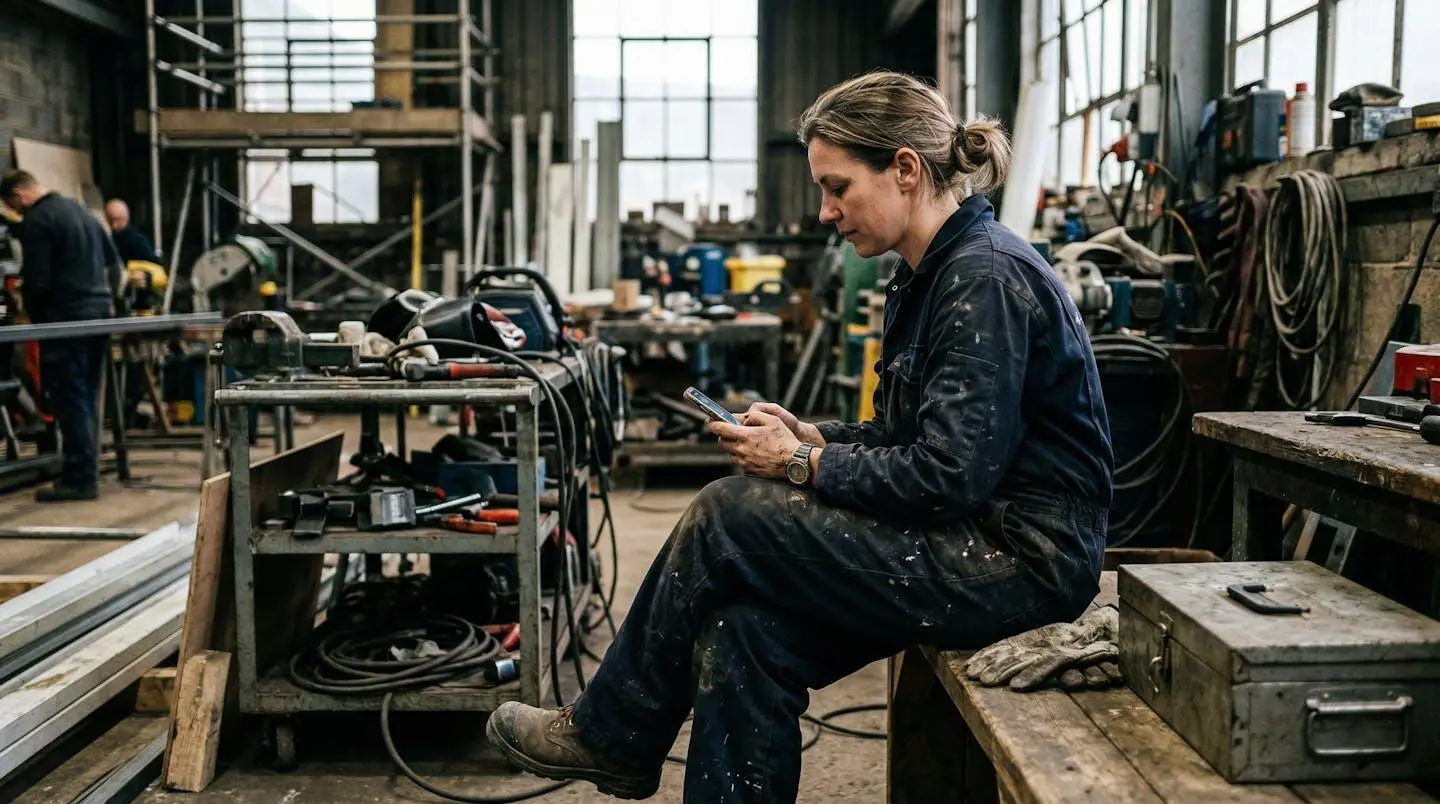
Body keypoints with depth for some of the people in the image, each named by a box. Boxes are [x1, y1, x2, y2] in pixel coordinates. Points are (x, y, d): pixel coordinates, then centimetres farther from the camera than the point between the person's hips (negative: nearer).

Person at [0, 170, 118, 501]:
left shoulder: (36, 221, -10)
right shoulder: (80, 210, 16)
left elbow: (36, 281, -12)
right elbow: (112, 259, 24)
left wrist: (36, 318, 1)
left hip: (67, 318, -8)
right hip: (99, 312, 8)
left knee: (70, 400, -5)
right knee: (87, 398, 13)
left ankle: (79, 479, -4)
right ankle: (86, 473, 17)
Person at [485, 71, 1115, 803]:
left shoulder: (986, 278, -19)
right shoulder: (936, 274, 12)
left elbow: (949, 476, -24)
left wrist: (802, 464, -14)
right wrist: (809, 436, 1)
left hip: (1021, 561, -9)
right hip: (982, 536, 9)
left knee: (727, 517, -14)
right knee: (744, 627, -8)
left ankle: (610, 736, 7)